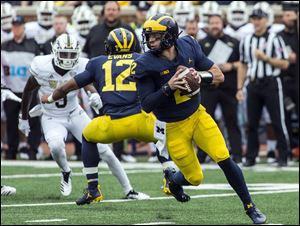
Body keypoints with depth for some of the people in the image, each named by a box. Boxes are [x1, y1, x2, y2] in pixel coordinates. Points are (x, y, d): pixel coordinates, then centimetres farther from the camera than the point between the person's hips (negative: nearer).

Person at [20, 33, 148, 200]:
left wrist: (96, 96, -52)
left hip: (75, 115, 2)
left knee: (104, 150, -4)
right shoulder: (43, 68, -21)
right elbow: (27, 92, -6)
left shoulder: (80, 68, -17)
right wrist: (24, 119, 5)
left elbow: (89, 85, -26)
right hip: (52, 119, -2)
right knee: (56, 146, -33)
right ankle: (66, 174, 0)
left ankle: (128, 190, 7)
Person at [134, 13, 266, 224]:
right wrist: (168, 87, -32)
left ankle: (250, 207, 5)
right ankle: (172, 179, 40)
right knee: (195, 178, 4)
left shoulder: (188, 46, -9)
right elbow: (146, 105, -18)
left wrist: (200, 76, -25)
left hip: (198, 115, 2)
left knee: (225, 159, -10)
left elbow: (219, 76, -4)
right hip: (173, 128, -2)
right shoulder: (145, 65, -18)